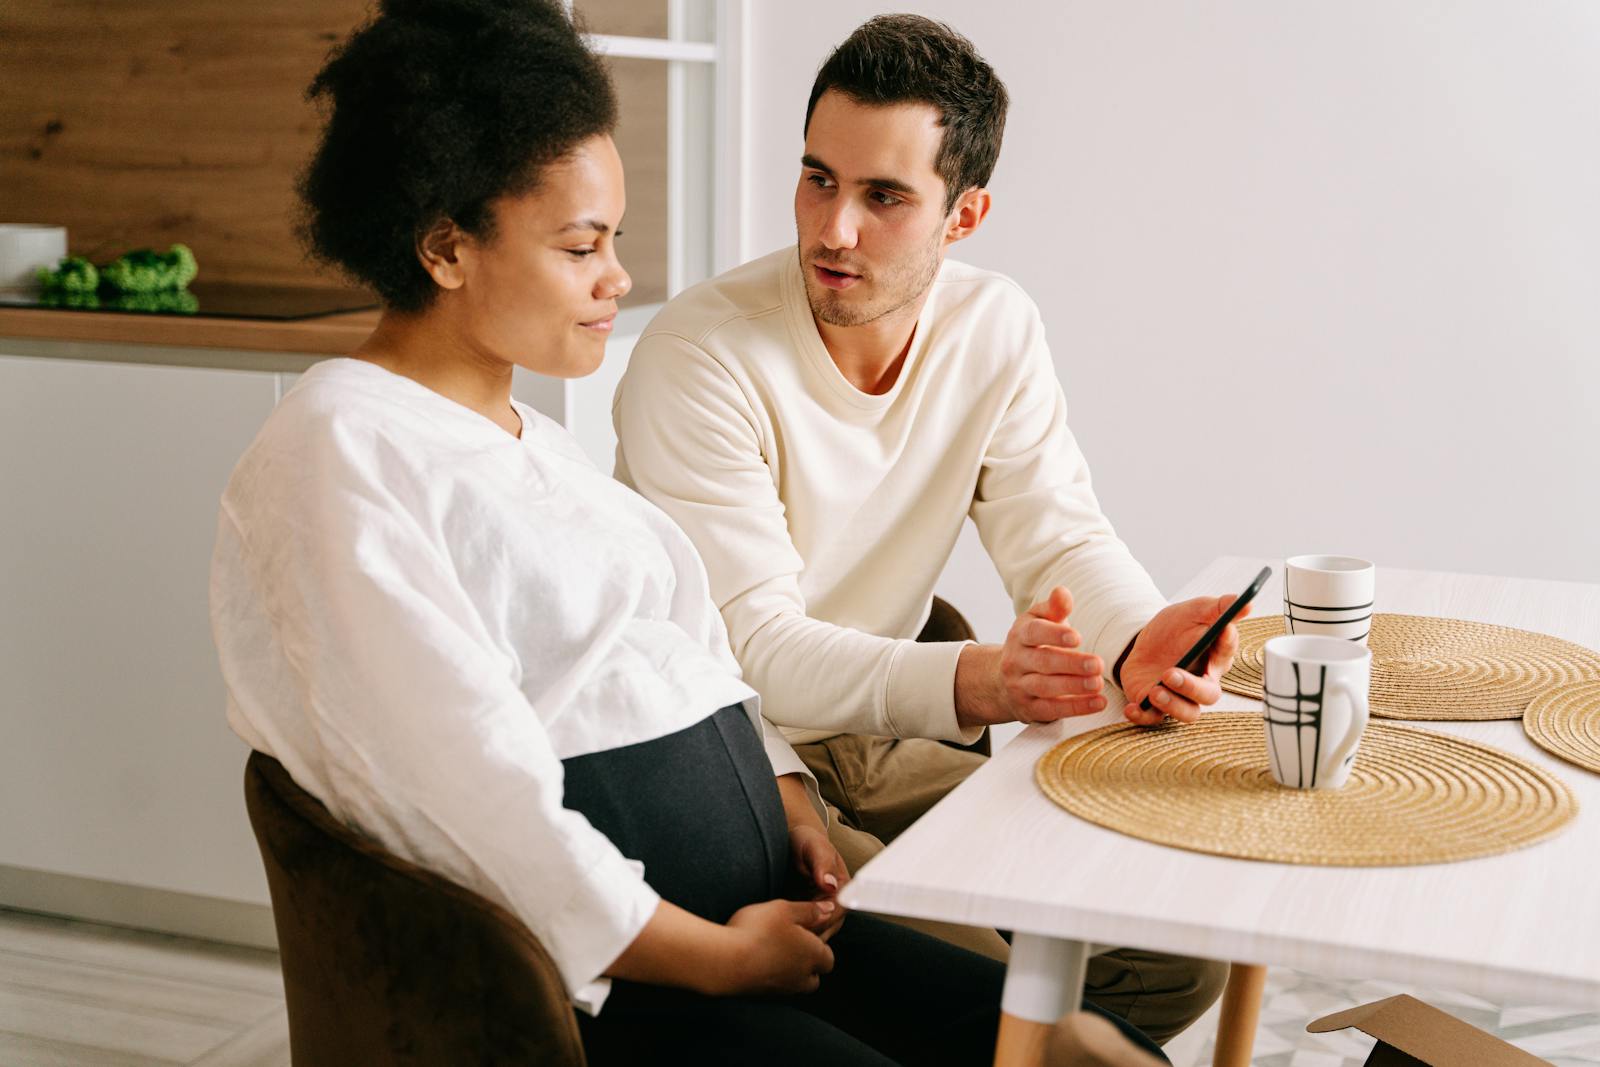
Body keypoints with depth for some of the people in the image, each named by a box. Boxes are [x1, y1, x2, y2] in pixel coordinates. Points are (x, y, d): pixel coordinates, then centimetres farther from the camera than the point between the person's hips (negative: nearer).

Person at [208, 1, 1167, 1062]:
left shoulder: (536, 442, 21)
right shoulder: (338, 457, -10)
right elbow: (472, 795, -18)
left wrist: (786, 790, 2)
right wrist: (721, 958, -13)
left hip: (761, 918, 9)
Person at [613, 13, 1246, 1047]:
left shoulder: (996, 330, -1)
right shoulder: (696, 358, -20)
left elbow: (1062, 536, -3)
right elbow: (758, 651, -24)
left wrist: (1139, 642, -28)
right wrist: (972, 680, -42)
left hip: (873, 746, 6)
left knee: (1177, 941, -5)